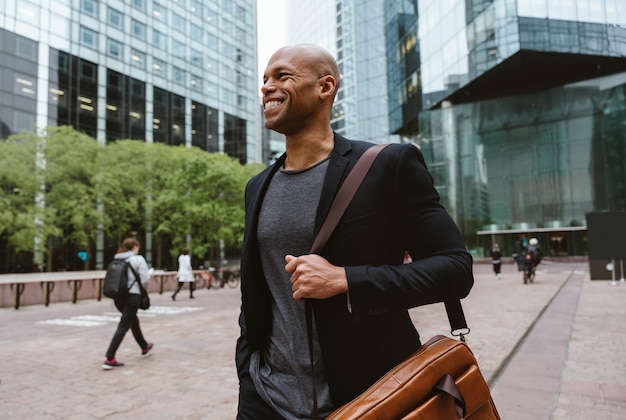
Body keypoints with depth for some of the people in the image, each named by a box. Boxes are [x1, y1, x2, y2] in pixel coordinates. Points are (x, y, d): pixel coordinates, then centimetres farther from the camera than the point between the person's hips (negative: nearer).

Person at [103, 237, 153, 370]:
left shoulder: (116, 260, 6)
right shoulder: (138, 259, -9)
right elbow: (145, 279, -13)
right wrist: (142, 288, 7)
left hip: (118, 296, 7)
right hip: (132, 296, -7)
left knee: (133, 320, 24)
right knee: (123, 326, -3)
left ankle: (145, 348, 41)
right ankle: (109, 359, -8)